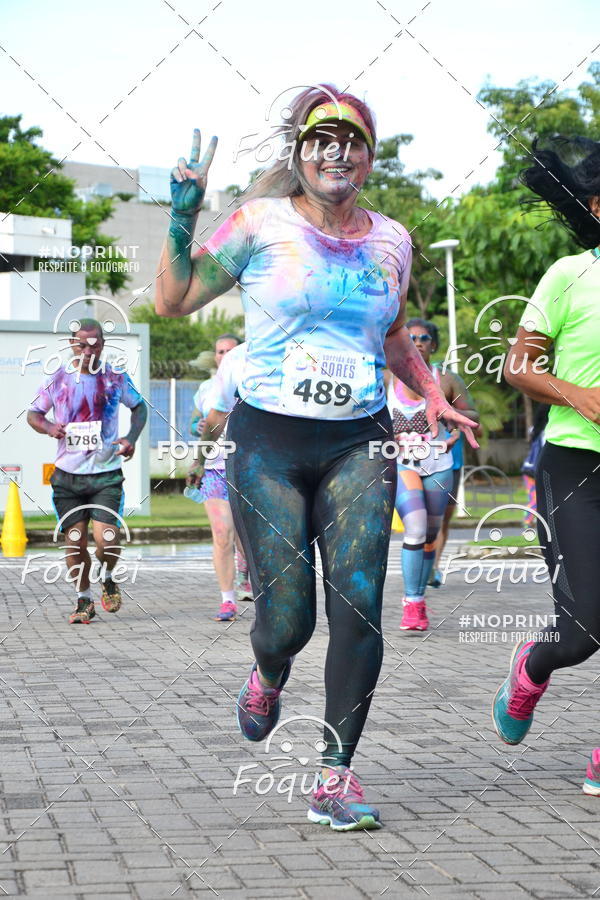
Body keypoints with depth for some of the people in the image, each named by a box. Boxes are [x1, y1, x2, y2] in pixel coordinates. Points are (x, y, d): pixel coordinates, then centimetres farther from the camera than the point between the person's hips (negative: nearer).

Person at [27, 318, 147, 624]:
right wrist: (49, 428, -11)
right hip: (68, 474, 1)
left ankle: (107, 578, 20)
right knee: (75, 541, 1)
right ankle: (84, 600, 19)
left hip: (106, 474, -1)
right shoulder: (57, 380, 1)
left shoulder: (116, 378, 1)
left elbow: (139, 406, 17)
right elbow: (33, 413, 12)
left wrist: (131, 438, 0)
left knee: (106, 538, -13)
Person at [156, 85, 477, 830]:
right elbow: (173, 301, 3)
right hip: (269, 441, -2)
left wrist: (433, 396, 12)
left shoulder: (390, 240, 9)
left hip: (358, 444, 3)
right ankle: (269, 675, 33)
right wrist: (183, 216, -9)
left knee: (359, 606, -11)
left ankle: (335, 777, 0)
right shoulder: (262, 224, -1)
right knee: (286, 619, -6)